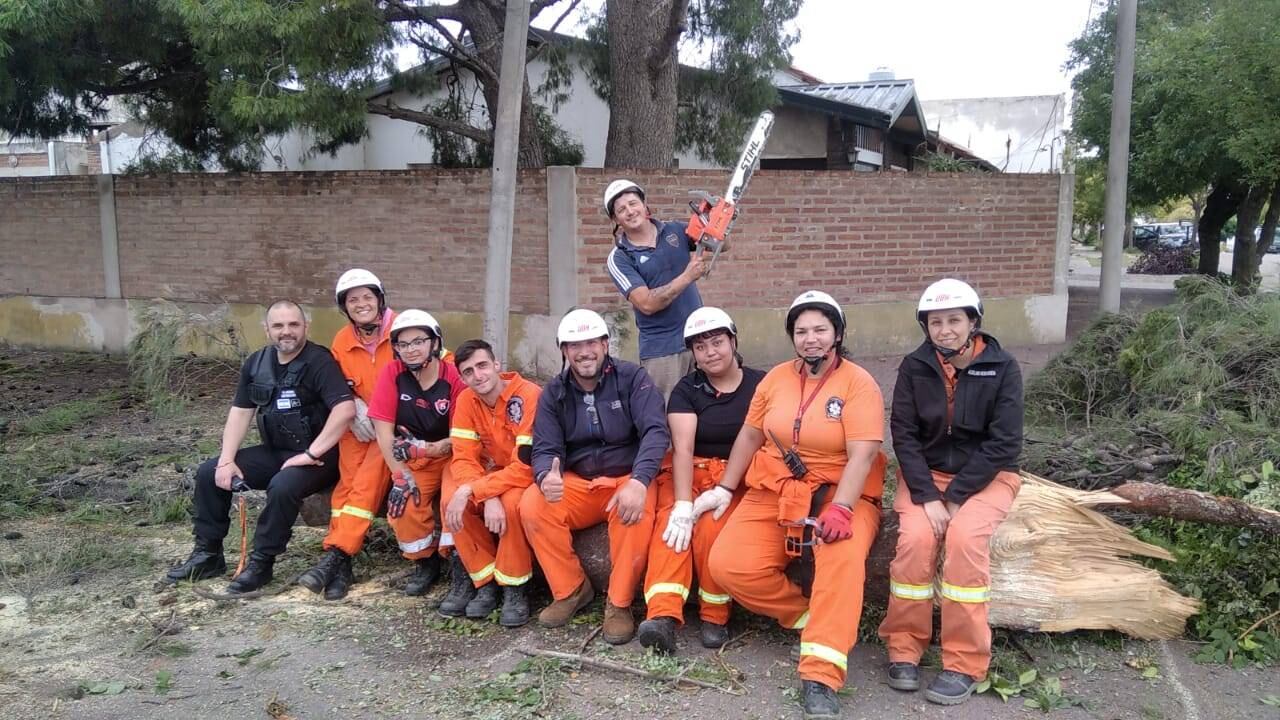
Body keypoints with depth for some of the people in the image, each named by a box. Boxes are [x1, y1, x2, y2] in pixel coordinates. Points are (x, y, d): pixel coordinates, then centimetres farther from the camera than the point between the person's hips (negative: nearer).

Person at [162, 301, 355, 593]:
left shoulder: (319, 361, -17)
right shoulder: (257, 363, 6)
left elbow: (346, 409, -30)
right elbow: (240, 412, 8)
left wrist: (311, 454, -28)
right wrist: (227, 460, -4)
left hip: (317, 456, -7)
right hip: (273, 452, 8)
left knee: (282, 487, -34)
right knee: (208, 473, 0)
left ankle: (261, 563, -15)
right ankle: (208, 554, 11)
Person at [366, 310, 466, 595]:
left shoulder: (453, 377, -12)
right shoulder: (392, 374, -7)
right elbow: (383, 430, -9)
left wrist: (428, 448, -26)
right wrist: (400, 475, -15)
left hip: (451, 455, -2)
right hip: (415, 461, 2)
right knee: (402, 506, -20)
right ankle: (425, 561, 8)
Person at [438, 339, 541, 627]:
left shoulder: (530, 397, -25)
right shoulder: (467, 400, -6)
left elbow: (526, 466, -29)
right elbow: (463, 459, -10)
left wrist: (471, 490, -31)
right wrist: (488, 498, -29)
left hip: (532, 478, -5)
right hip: (494, 474, 5)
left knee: (512, 501, -36)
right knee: (451, 497, -22)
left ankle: (514, 588, -13)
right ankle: (485, 581, -7)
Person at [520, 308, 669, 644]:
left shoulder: (632, 378, -7)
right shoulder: (553, 393, 3)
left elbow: (655, 431, -19)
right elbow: (545, 449, -4)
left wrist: (638, 482, -37)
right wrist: (546, 477, -31)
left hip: (627, 480, -3)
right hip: (577, 484, 3)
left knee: (635, 512, -36)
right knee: (532, 504, -24)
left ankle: (619, 603, -14)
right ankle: (571, 590, -3)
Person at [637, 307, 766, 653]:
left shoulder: (759, 385, 2)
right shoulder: (686, 390, 4)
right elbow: (682, 448, -9)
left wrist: (727, 490, -19)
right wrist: (683, 505, -23)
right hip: (690, 474, 1)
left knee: (711, 527, -32)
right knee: (671, 523, -31)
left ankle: (715, 616, -14)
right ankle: (663, 615, -42)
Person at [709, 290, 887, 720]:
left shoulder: (858, 383, -6)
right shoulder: (776, 377, 8)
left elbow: (862, 455, -16)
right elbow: (750, 435, 14)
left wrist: (840, 509, -30)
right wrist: (724, 489, 9)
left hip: (839, 495, -4)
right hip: (773, 492, 4)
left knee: (844, 555, -36)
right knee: (729, 566, -19)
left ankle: (820, 677, -32)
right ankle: (810, 615, 1)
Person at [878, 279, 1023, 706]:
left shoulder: (1002, 368, -9)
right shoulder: (914, 367, -3)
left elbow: (1004, 443, -13)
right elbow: (904, 434, -6)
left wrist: (955, 497, -19)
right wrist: (927, 496, -19)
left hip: (986, 476, -1)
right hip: (925, 474, 2)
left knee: (965, 538, -30)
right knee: (915, 537, -27)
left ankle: (965, 664, -17)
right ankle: (904, 647, -8)